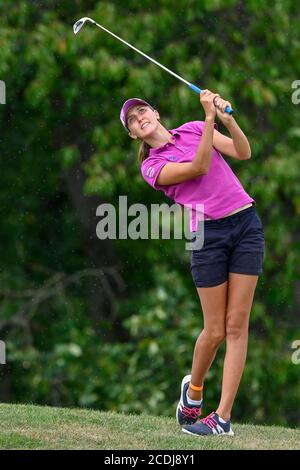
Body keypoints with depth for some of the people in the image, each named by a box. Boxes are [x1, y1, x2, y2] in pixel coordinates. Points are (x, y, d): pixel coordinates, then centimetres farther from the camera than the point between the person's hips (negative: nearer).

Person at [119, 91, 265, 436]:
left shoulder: (194, 130, 13)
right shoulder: (152, 167, 3)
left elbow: (243, 153, 0)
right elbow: (199, 168, -14)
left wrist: (228, 119, -17)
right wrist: (210, 117, -19)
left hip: (246, 223, 2)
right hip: (209, 235, -2)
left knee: (237, 326, -4)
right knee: (215, 330, -3)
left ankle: (223, 417, -3)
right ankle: (193, 390, 27)